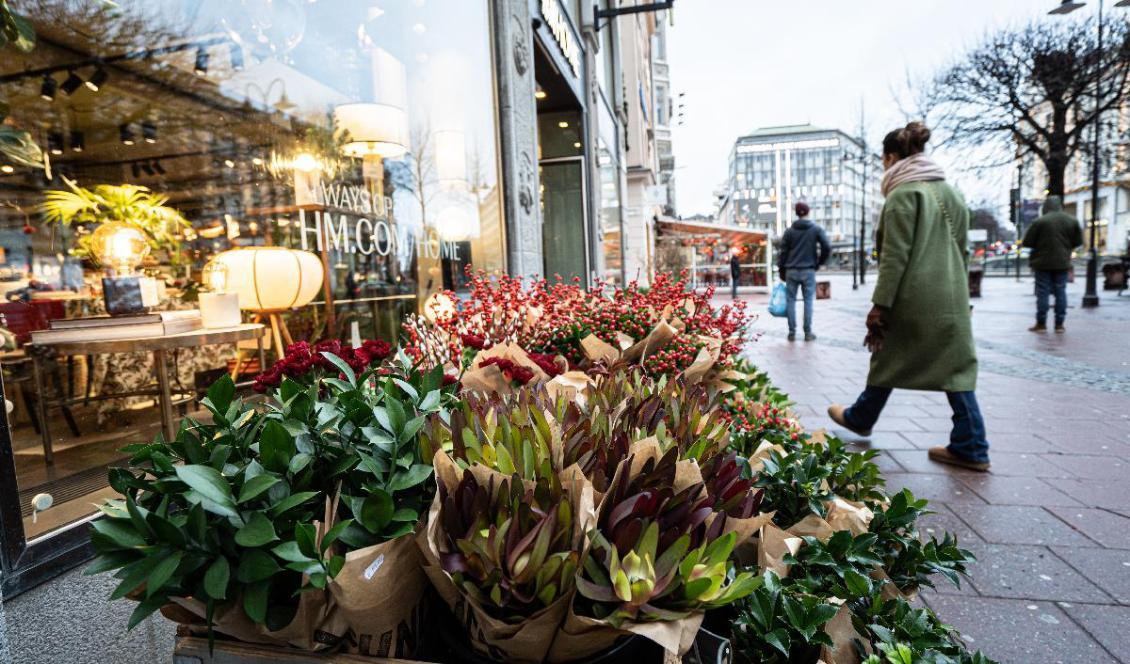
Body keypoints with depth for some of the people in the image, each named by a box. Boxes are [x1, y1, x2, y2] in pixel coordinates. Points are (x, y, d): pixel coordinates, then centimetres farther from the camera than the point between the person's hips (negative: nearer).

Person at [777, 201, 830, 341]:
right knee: (808, 301, 3)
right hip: (808, 271, -1)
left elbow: (783, 252, 2)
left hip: (791, 271, 1)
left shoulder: (789, 231, 4)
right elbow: (827, 248, -6)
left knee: (791, 300, 5)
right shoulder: (816, 229, 1)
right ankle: (808, 333, 5)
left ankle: (792, 333, 5)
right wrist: (819, 263, 8)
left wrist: (781, 269, 10)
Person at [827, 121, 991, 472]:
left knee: (888, 361, 10)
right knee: (954, 367, 8)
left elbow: (895, 256, -16)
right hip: (951, 300, 7)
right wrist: (958, 294, 24)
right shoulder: (950, 192, 15)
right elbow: (963, 250, 18)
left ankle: (860, 419, 29)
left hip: (911, 300, -7)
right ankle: (971, 447, 9)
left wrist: (880, 305, -16)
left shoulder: (903, 194, -10)